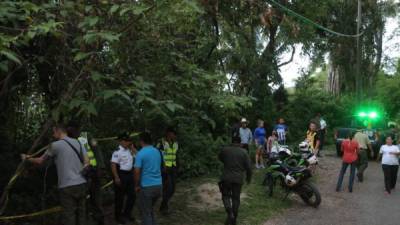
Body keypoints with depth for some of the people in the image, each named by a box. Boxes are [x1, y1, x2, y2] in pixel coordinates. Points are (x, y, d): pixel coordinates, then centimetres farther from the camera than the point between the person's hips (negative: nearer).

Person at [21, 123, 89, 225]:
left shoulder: (55, 145, -2)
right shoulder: (78, 142, 11)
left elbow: (40, 161, 9)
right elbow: (87, 162, 6)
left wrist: (27, 158, 25)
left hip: (67, 186, -5)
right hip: (81, 184, 5)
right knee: (81, 214, 11)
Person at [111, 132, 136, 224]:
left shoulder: (129, 150, 8)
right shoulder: (117, 151, -17)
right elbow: (113, 165, -20)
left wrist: (132, 147, 2)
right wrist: (116, 178, -23)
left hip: (129, 174, 8)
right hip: (121, 175, -8)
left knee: (132, 195, 14)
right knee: (120, 197, 6)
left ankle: (127, 213, 33)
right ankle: (118, 216, 23)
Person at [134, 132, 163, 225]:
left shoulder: (140, 154, -13)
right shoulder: (158, 152, 7)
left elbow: (137, 172, -15)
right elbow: (162, 166, 20)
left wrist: (136, 186, -3)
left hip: (147, 187, -6)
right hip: (158, 185, 6)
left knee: (146, 213, 7)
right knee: (150, 209, 25)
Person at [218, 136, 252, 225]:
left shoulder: (225, 150, -2)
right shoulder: (244, 152, -3)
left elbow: (220, 158, 19)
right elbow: (248, 167, -3)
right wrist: (248, 177, 12)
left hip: (226, 178, -1)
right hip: (238, 178, 1)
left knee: (226, 195, 13)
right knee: (236, 198, 12)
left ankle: (230, 212, -12)